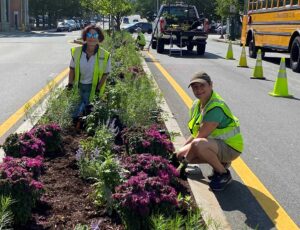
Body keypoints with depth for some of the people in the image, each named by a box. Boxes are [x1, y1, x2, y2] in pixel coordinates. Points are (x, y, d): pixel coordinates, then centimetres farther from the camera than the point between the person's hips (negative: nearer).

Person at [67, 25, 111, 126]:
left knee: (85, 103, -1)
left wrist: (98, 89, -12)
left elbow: (105, 74, -9)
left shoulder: (104, 55, -21)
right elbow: (72, 68, -1)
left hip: (92, 86, -2)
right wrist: (70, 83, -6)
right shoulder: (77, 51, -16)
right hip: (79, 84, 2)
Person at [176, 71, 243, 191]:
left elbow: (200, 137, -26)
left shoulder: (215, 107, -26)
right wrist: (180, 153, -2)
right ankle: (220, 162, 11)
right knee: (181, 154, -1)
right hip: (216, 143, 9)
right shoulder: (197, 105, 3)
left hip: (230, 147, -9)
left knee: (198, 145, -35)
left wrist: (184, 162, -19)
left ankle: (224, 174, -12)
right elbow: (195, 134, 8)